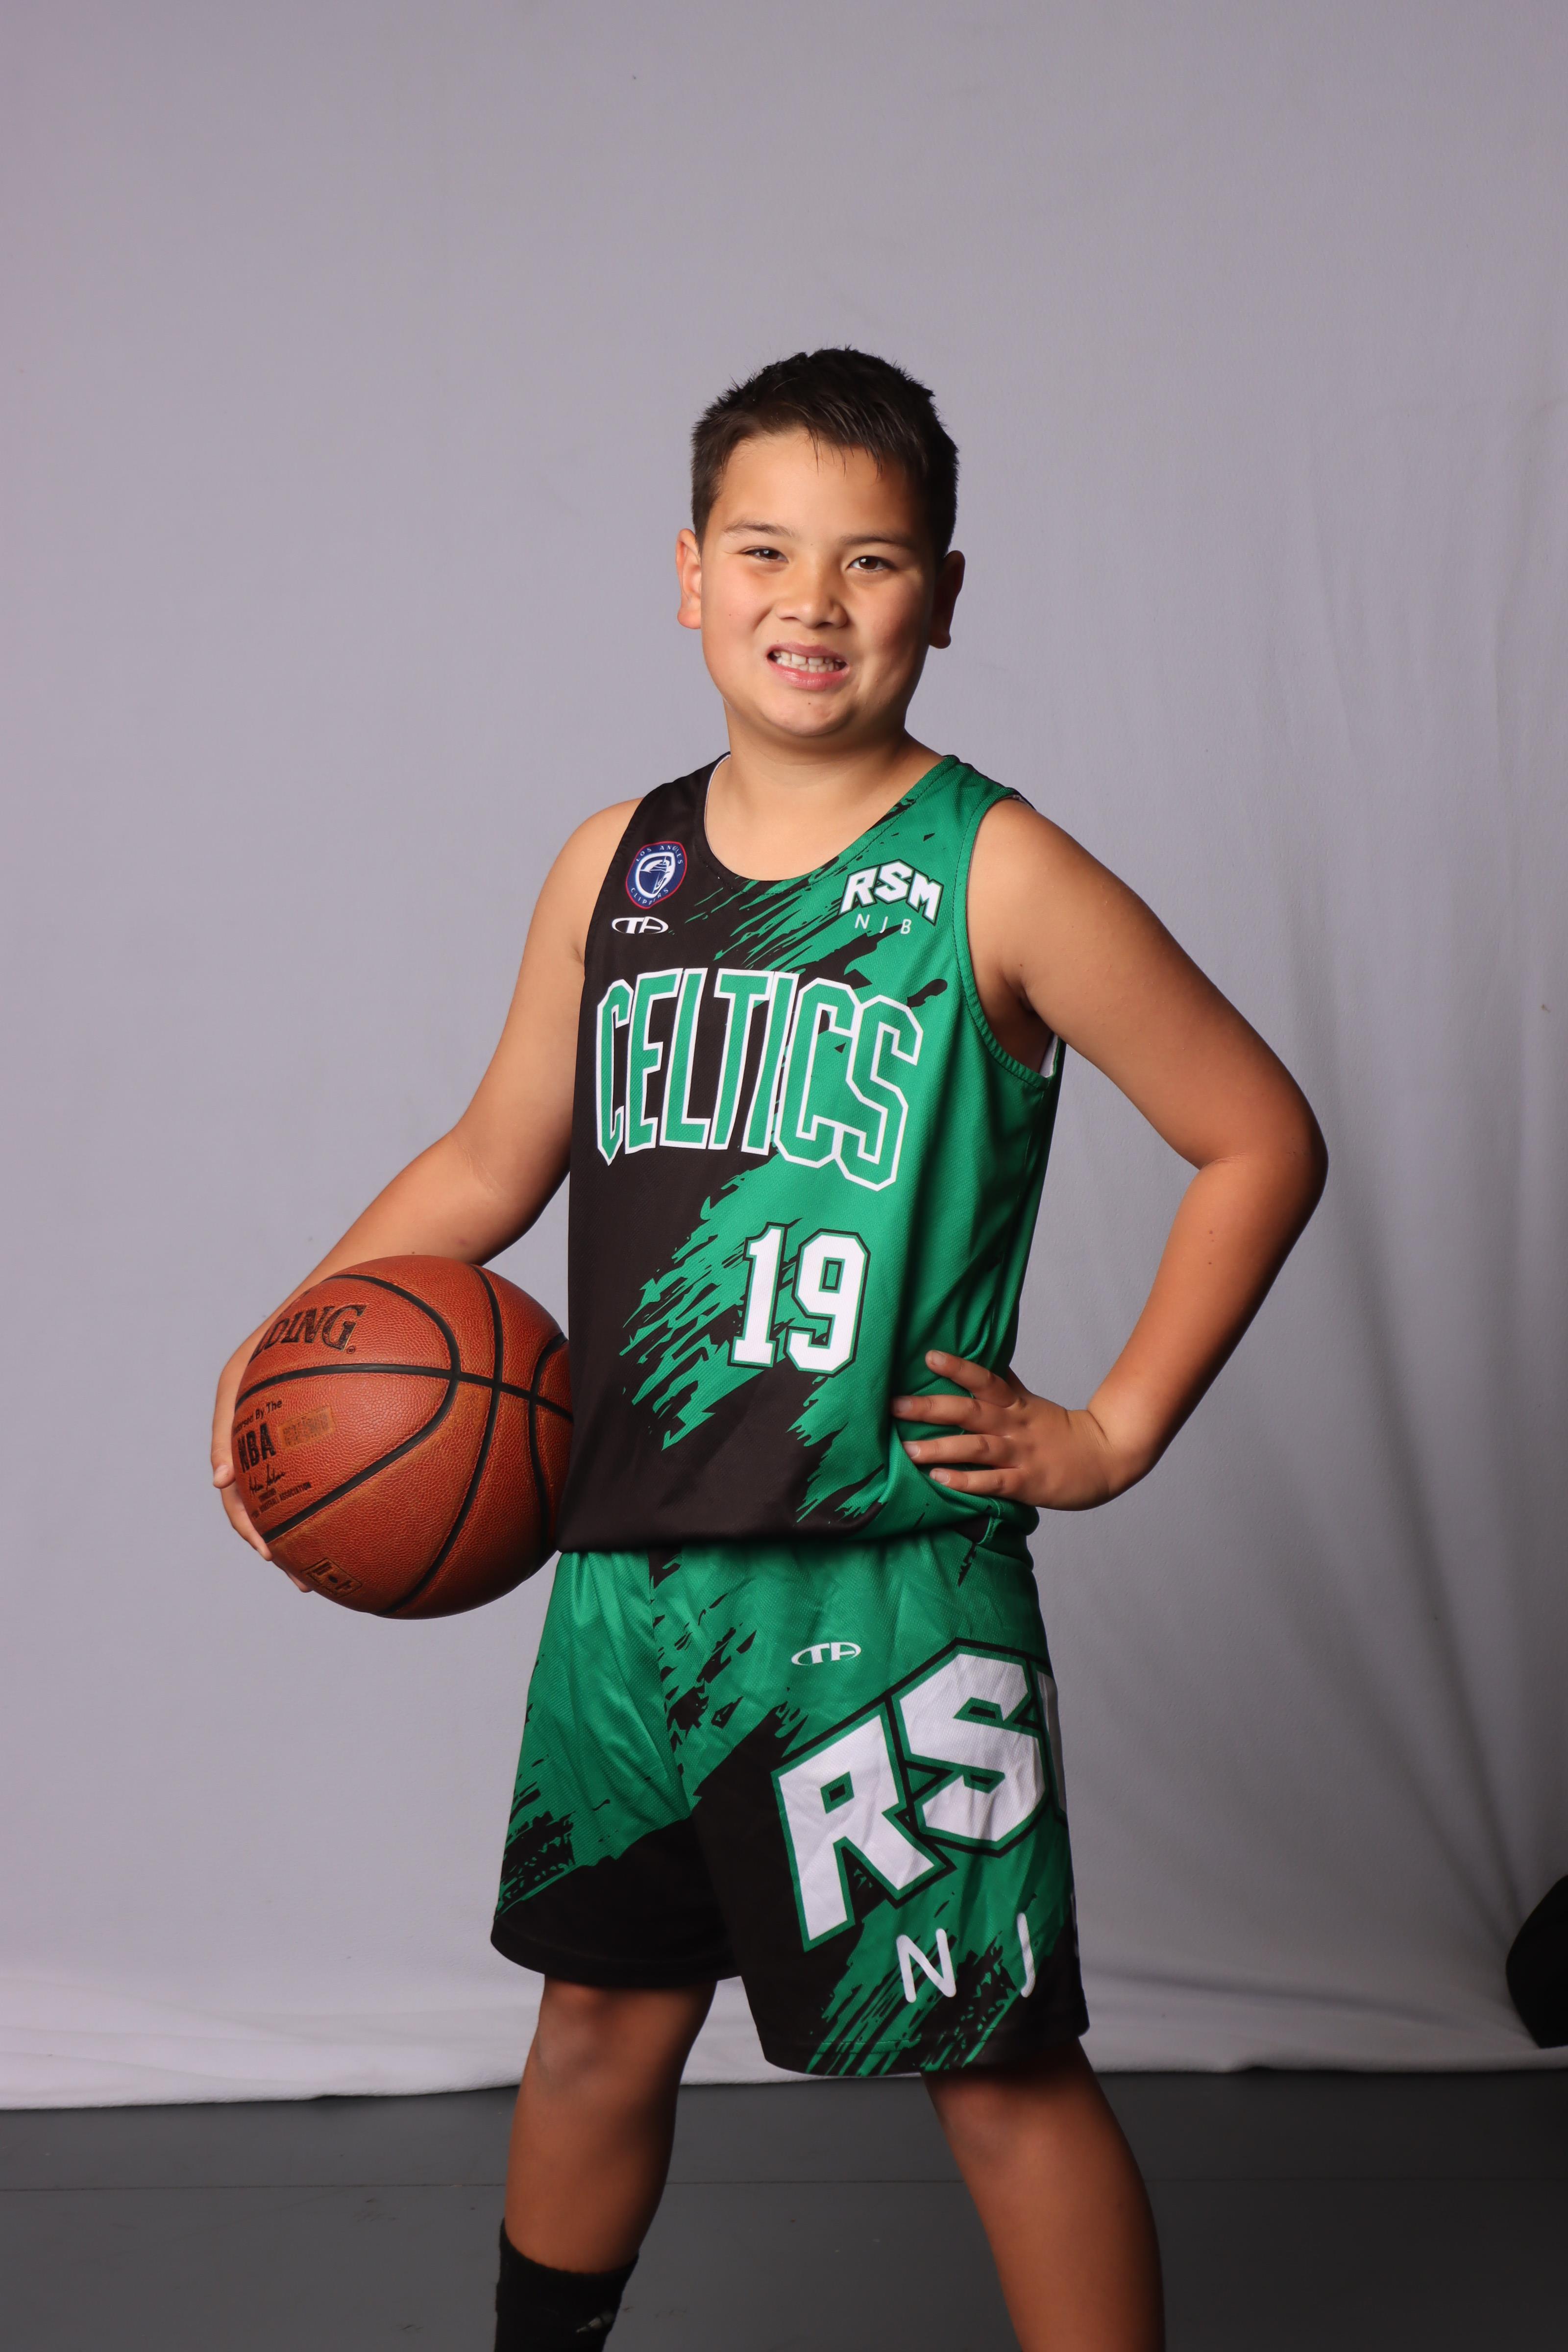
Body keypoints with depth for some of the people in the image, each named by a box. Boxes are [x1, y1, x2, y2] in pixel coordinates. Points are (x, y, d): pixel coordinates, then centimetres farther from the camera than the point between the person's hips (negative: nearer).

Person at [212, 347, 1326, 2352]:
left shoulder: (994, 877, -8)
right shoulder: (615, 867, 7)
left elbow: (1262, 1139, -3)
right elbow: (492, 1166, 16)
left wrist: (1113, 1434, -5)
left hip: (890, 1584, -5)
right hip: (628, 1569, 5)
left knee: (997, 2066, 4)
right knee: (602, 2014, 19)